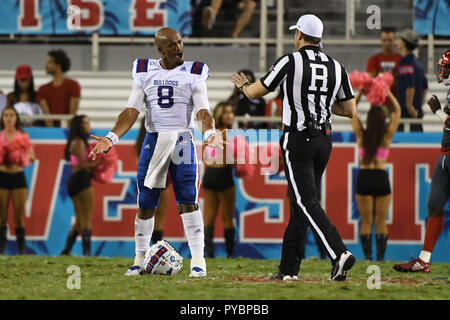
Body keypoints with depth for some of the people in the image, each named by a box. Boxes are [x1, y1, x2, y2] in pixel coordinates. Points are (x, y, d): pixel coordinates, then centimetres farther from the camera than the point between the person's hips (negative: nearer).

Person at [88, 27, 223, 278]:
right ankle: (140, 261, 14)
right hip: (153, 140, 2)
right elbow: (132, 111, 2)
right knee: (146, 203, 3)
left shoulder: (194, 73, -1)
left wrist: (210, 132, -30)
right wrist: (111, 138, -10)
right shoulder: (145, 72, 5)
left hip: (182, 140, -2)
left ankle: (198, 260, -8)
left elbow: (202, 111, -9)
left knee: (188, 201, -10)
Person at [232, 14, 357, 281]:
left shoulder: (290, 62, -8)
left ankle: (340, 253, -28)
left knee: (307, 202, -10)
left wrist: (243, 85, 25)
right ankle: (289, 268, 13)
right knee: (302, 203, 11)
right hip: (324, 140, 6)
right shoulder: (336, 68, 6)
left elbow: (256, 92, 2)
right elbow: (351, 111, 8)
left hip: (298, 139, -6)